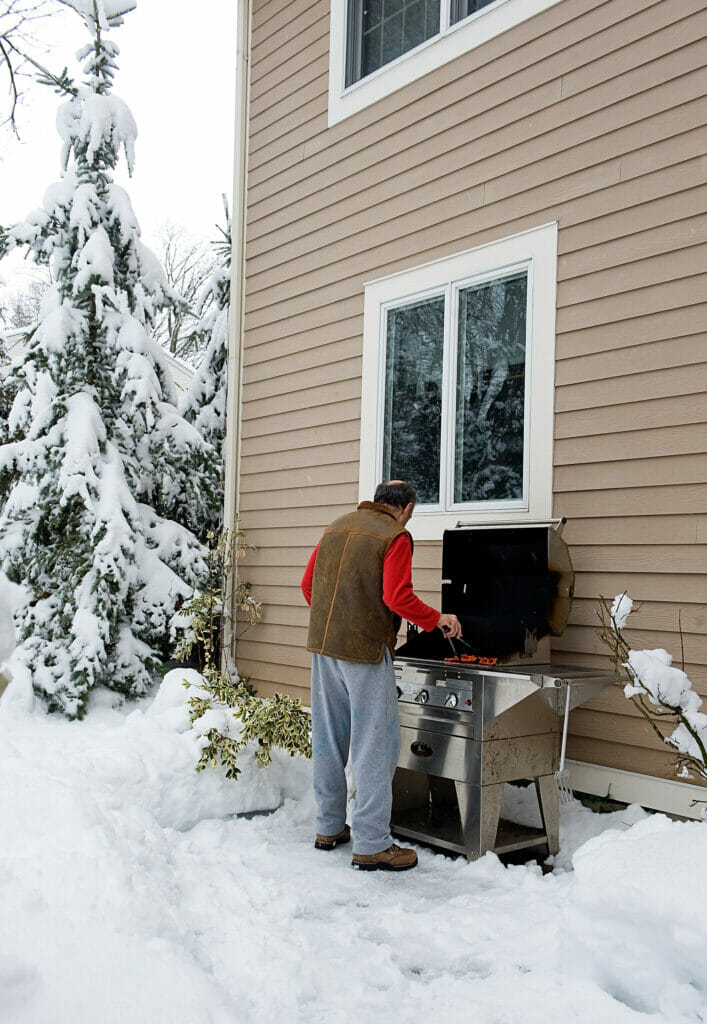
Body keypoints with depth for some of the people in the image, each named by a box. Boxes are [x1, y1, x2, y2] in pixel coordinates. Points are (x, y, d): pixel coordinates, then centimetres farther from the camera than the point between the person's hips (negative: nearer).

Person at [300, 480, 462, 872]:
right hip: (365, 649, -7)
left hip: (323, 646, 8)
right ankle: (371, 845, 2)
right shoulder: (395, 536, -8)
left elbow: (308, 584, 15)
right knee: (375, 744, -1)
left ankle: (328, 827, 27)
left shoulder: (336, 527, 13)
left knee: (328, 738, 15)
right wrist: (437, 620, -3)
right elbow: (398, 598, -18)